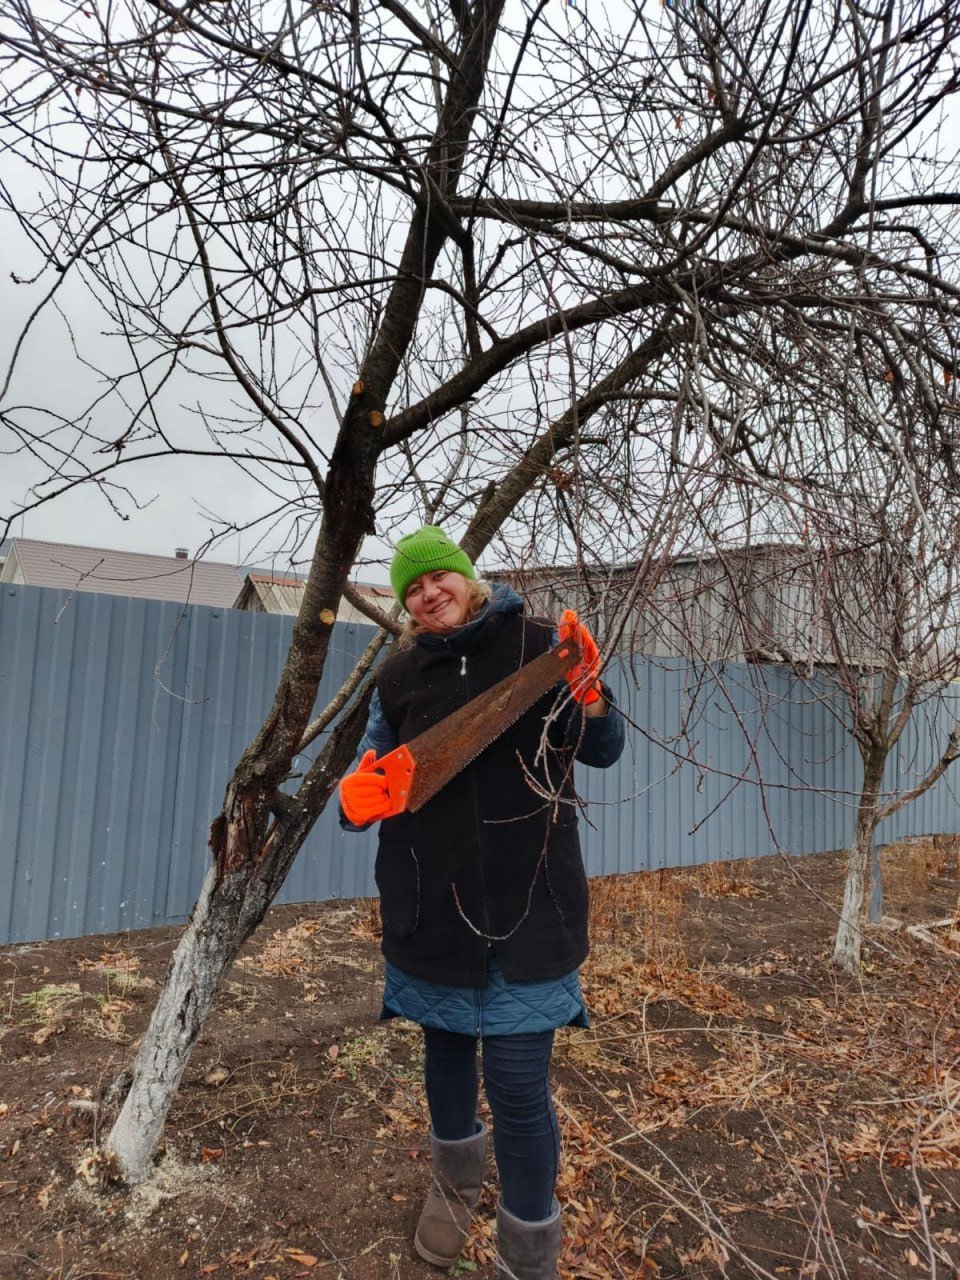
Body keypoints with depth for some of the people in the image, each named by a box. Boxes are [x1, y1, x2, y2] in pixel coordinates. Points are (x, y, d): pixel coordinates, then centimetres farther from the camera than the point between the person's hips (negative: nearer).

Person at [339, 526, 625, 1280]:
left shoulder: (536, 643, -5)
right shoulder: (400, 675, 2)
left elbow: (603, 752, -1)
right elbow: (369, 780, 7)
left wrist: (587, 693, -22)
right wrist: (358, 796, -17)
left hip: (528, 903, -3)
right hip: (433, 903, 3)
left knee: (518, 1085, 1)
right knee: (445, 1048, 22)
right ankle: (456, 1183, 53)